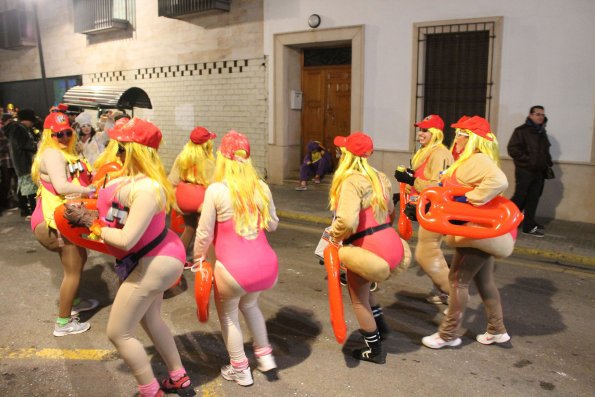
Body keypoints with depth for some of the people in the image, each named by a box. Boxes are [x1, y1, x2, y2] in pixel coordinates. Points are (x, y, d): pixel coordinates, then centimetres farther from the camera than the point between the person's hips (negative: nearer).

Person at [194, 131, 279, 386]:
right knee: (249, 305, 34)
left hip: (233, 269, -4)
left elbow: (204, 234, -5)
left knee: (227, 314, 23)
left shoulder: (216, 190, -10)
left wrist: (198, 259, 12)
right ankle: (265, 356, 36)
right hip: (267, 265, 5)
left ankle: (240, 370, 33)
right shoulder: (261, 187, 2)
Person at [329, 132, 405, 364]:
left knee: (358, 300, 14)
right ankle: (380, 325, 37)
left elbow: (347, 221, -29)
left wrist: (333, 237, -12)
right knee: (360, 288, 32)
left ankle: (375, 351, 28)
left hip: (367, 249, -8)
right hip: (390, 244, 8)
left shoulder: (351, 182, -17)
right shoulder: (380, 178, 9)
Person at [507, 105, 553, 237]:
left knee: (533, 199, 8)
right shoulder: (521, 131, -7)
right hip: (524, 171, -7)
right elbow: (512, 149, -15)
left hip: (538, 172, 7)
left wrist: (548, 161, 10)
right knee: (519, 198, -6)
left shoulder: (542, 132, 16)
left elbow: (545, 150, 28)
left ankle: (529, 225, 14)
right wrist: (527, 160, -17)